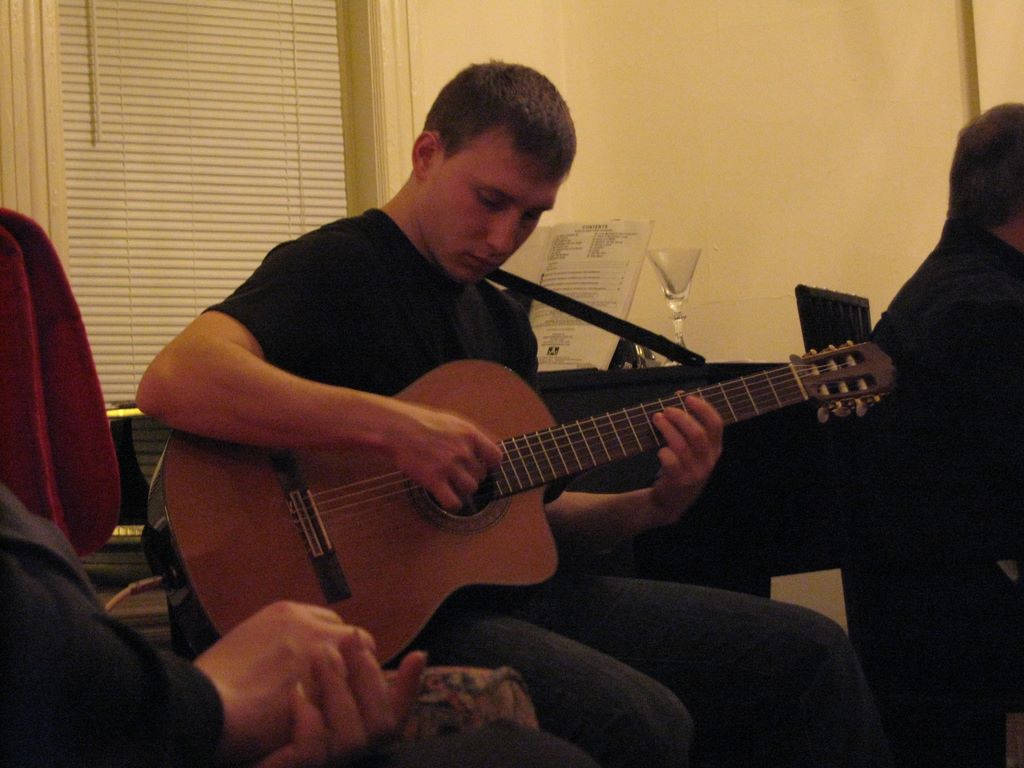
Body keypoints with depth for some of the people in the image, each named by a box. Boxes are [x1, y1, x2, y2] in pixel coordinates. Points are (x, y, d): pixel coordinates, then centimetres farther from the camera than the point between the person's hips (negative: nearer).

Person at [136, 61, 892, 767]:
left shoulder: (503, 319, 17)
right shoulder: (334, 267, -9)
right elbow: (171, 381, -27)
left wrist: (654, 504, 1)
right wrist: (391, 425, -32)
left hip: (516, 588, 8)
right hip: (397, 614, -8)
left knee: (809, 652, 2)